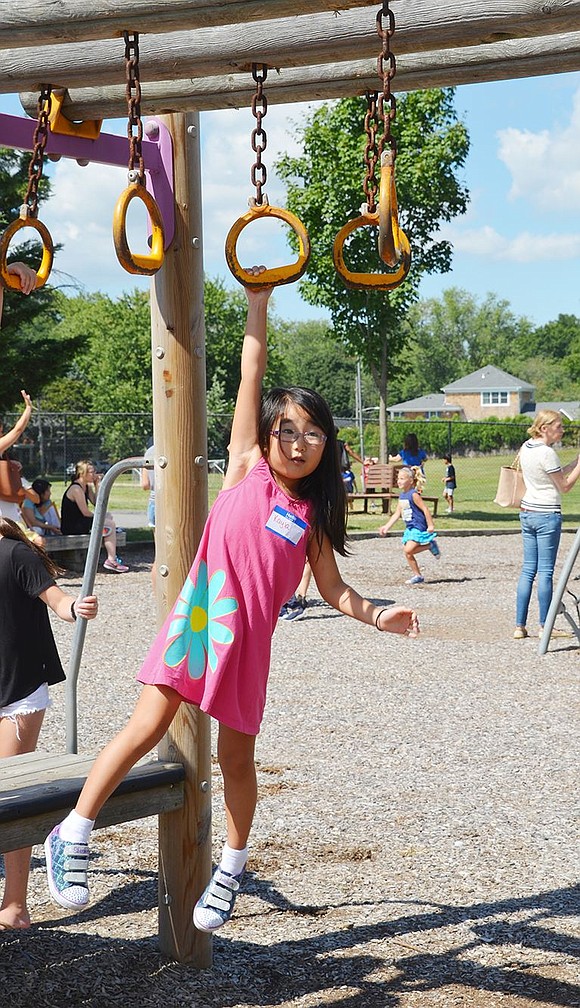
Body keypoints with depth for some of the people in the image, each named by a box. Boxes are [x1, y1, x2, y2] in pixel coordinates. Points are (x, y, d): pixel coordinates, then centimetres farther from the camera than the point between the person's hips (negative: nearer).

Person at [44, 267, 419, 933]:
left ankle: (233, 865, 29)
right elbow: (252, 372, 3)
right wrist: (258, 304, 1)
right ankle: (72, 834, 1)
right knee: (146, 729, -11)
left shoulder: (314, 515, 12)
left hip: (251, 635, 3)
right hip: (202, 613, -3)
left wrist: (377, 616, 0)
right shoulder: (246, 467, 5)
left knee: (236, 758, 10)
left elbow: (333, 588, 16)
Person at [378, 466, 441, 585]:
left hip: (419, 528, -9)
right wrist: (386, 526, 9)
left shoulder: (413, 495, -14)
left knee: (408, 550, -18)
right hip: (410, 528, 9)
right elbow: (397, 514, 15)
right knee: (407, 552, 6)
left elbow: (425, 509, -17)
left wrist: (430, 525, -19)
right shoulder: (402, 496, 11)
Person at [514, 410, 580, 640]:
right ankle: (544, 627, 4)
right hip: (547, 515, -8)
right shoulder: (547, 453, -16)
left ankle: (520, 626, 9)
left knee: (528, 569, 9)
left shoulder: (526, 447, 10)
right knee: (545, 572, -1)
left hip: (527, 513, 8)